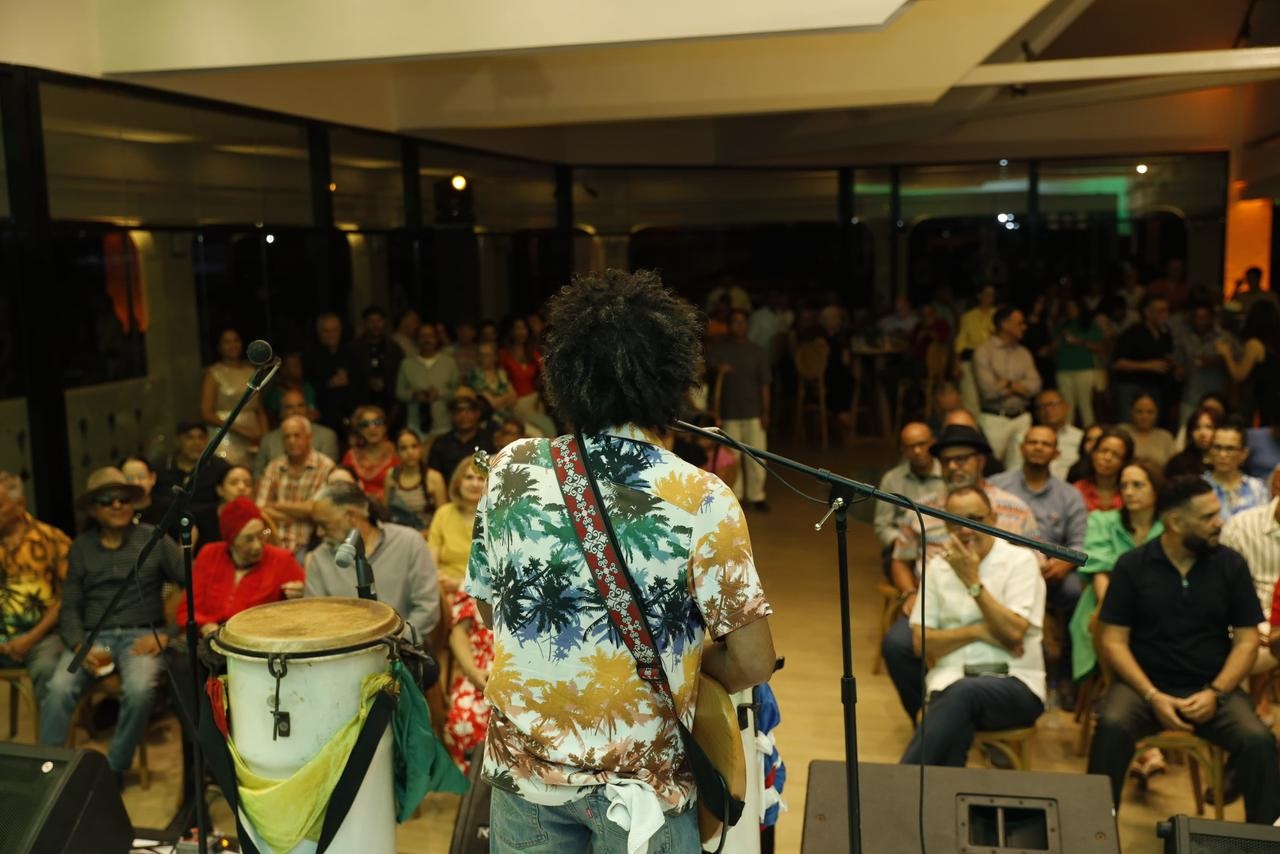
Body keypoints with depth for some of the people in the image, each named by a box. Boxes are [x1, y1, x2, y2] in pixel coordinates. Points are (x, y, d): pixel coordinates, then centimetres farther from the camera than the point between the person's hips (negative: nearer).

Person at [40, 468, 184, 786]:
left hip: (141, 635, -2)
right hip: (93, 636, 2)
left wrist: (168, 633, -13)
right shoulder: (80, 548, 12)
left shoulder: (154, 539, 3)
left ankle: (114, 768, -10)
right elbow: (70, 608, 8)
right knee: (59, 688, -29)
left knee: (139, 690, -32)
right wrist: (81, 646, -11)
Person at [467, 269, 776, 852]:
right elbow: (752, 663, -14)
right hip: (641, 783, -3)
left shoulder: (511, 469, -8)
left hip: (522, 763, 3)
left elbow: (489, 608, 5)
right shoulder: (700, 498, -18)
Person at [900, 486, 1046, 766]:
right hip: (951, 681, 2)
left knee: (964, 692, -37)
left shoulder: (1021, 560, 2)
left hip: (1015, 683, -2)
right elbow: (921, 642, 6)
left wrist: (973, 581, -14)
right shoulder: (937, 566, 12)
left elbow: (1014, 633, -11)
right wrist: (978, 631, -8)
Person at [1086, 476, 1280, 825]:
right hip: (1144, 684, -1)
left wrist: (1215, 693, -12)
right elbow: (1114, 641, -3)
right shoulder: (1132, 567, -1)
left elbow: (1247, 640, 3)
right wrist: (1153, 696, -16)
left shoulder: (1230, 564, 3)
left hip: (1213, 688, 2)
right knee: (1112, 726, -31)